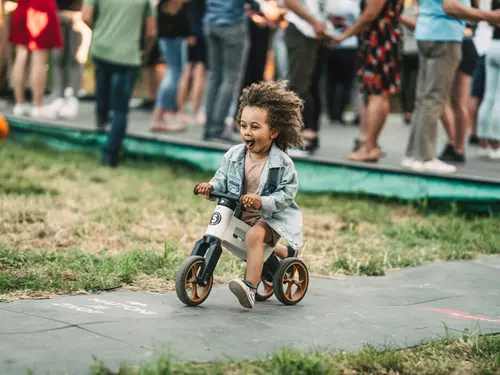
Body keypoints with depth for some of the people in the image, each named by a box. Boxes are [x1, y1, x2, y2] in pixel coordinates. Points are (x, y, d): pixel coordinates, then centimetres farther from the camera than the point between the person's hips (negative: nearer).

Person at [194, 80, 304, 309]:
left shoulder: (282, 164, -16)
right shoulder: (234, 155, -3)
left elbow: (286, 194, -18)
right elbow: (223, 177, 10)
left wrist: (262, 202, -33)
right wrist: (211, 186, -12)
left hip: (270, 216, -7)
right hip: (239, 213, 7)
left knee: (254, 236, -33)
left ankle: (250, 288, -38)